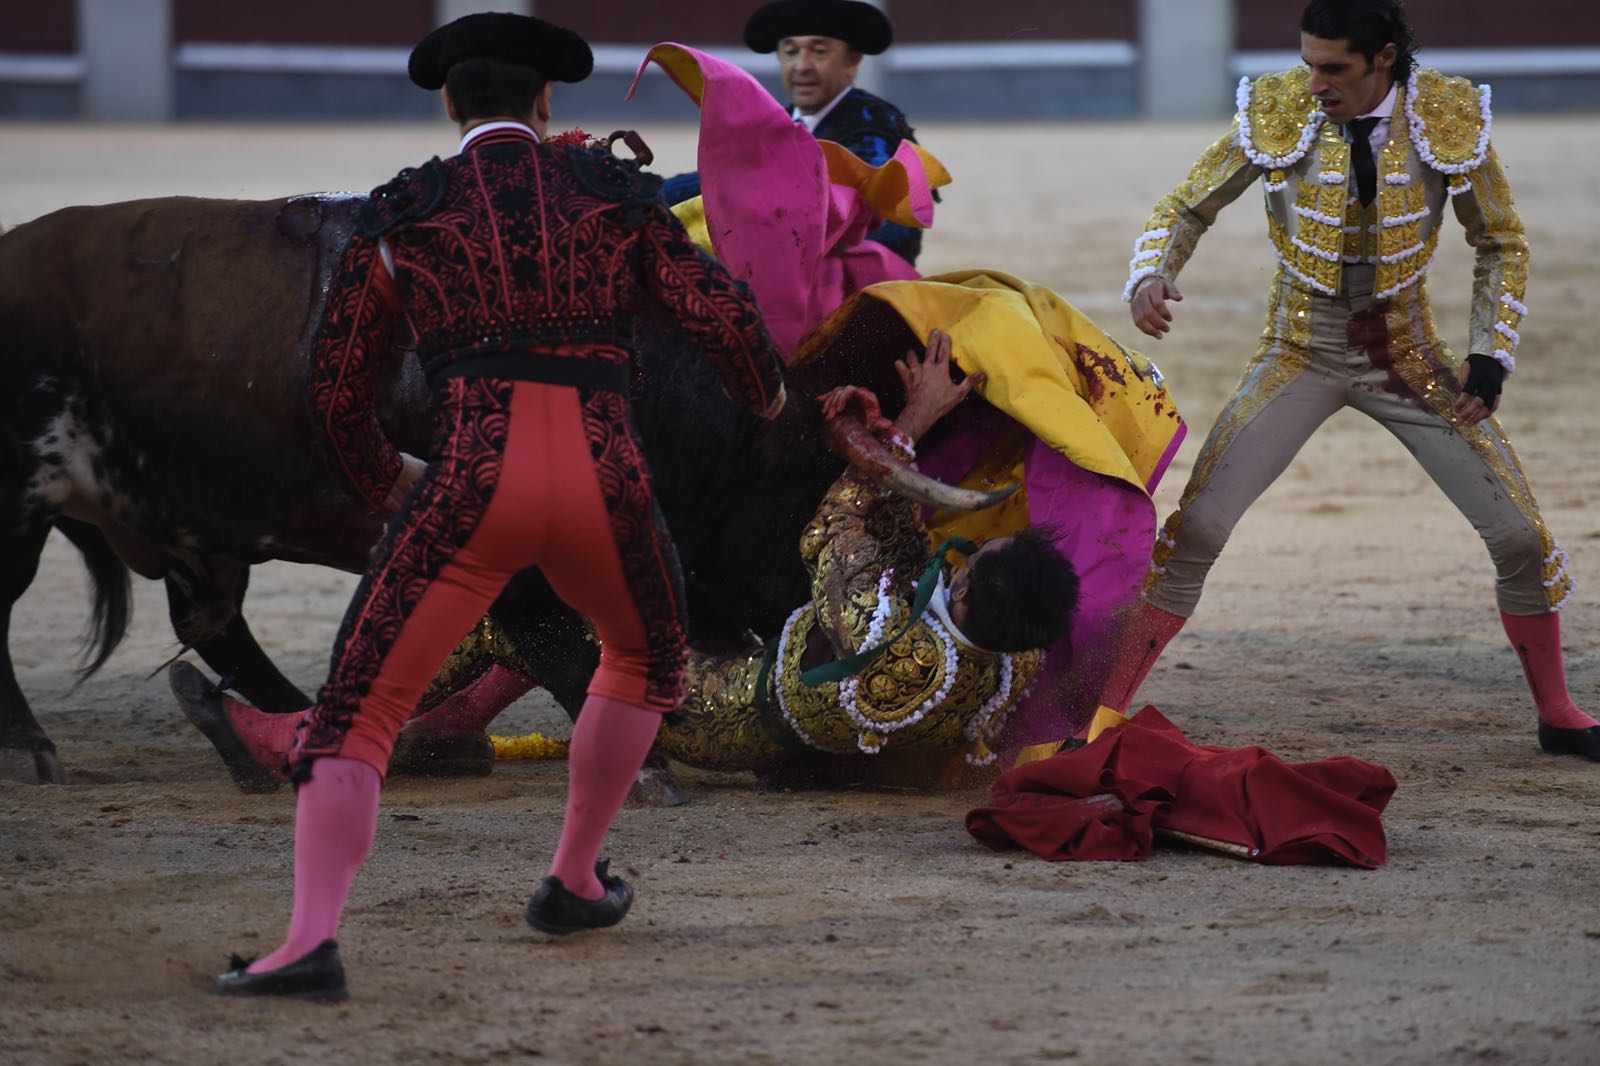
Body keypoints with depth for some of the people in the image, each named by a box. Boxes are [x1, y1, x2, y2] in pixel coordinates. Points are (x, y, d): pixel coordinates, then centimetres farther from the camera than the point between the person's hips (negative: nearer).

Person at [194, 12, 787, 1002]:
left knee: (357, 715, -3)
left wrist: (385, 478, 39)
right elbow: (723, 313, 5)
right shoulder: (615, 194, 15)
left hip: (474, 483, -2)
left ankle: (311, 939, -24)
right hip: (604, 482, 2)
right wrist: (764, 390, 29)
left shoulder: (401, 213, 15)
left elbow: (337, 389, 19)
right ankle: (574, 881, 38)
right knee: (646, 659, 34)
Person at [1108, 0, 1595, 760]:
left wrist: (1491, 355, -8)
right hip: (1301, 355, -1)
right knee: (1194, 531, -15)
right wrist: (1149, 277, -23)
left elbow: (1501, 245, 2)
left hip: (1408, 357, 1)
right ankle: (1106, 714, -6)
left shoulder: (1449, 120, -14)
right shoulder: (1276, 115, -16)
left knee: (1520, 534, 0)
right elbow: (1186, 209, -3)